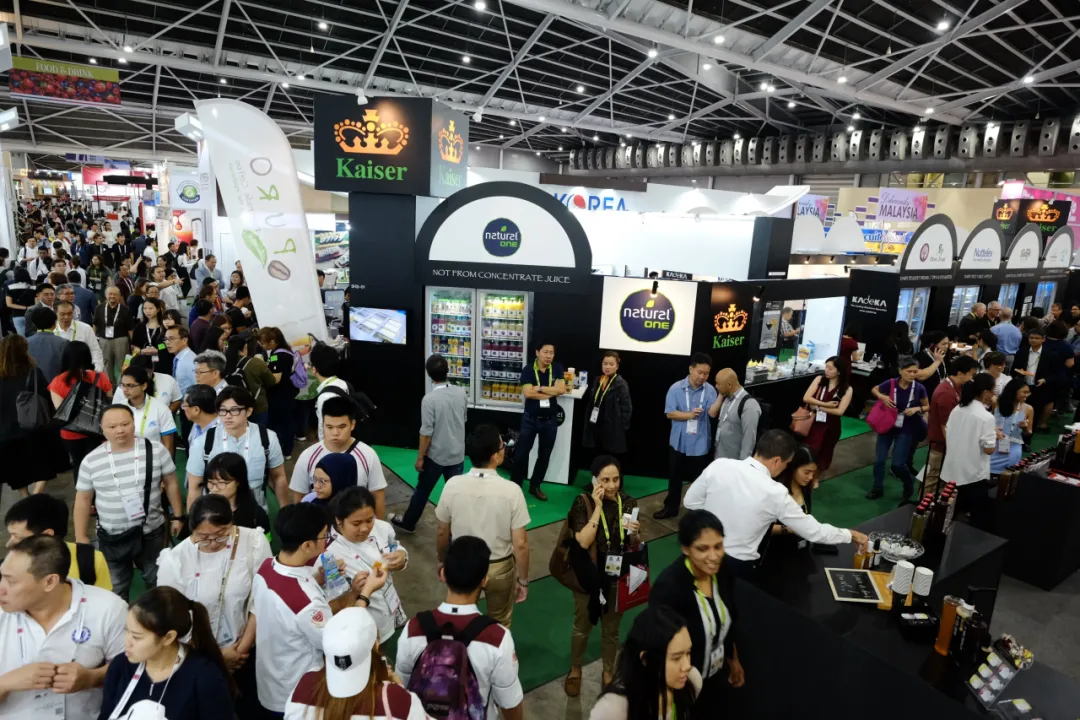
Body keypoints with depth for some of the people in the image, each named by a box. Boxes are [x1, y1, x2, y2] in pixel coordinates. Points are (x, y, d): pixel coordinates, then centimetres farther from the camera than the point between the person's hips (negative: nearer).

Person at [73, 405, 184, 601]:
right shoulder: (91, 461, -9)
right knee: (114, 591, 18)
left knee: (158, 583, 18)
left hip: (151, 533, 0)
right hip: (111, 538, 0)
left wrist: (178, 516, 0)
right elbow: (83, 499, 0)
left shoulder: (156, 450, -11)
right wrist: (81, 537, 1)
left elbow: (171, 483, -1)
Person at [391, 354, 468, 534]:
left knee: (422, 490, 14)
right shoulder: (461, 392, -6)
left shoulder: (429, 399, -22)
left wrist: (420, 457, -7)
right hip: (457, 454, 4)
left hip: (435, 456, -4)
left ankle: (408, 523, 32)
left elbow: (426, 432, -18)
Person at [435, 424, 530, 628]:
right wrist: (523, 580, -4)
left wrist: (442, 561, 14)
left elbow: (442, 532, -5)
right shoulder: (511, 490, -25)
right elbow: (520, 544, -19)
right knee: (499, 624, 26)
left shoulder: (452, 485, -19)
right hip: (499, 568, -2)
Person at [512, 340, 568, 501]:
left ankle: (535, 486, 26)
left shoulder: (557, 369, -2)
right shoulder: (528, 370, -9)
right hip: (530, 419, -2)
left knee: (544, 455, 11)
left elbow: (561, 389, -15)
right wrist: (551, 392, -17)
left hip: (550, 420, 2)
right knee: (521, 452, 4)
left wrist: (539, 388, -17)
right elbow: (527, 393, -22)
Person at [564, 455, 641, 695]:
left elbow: (634, 546, 2)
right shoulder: (583, 503, -17)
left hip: (617, 578, 2)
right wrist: (598, 507, -28)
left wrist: (635, 534, -21)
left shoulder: (629, 503, -8)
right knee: (582, 627, 17)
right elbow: (584, 542, -26)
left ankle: (608, 671, 43)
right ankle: (575, 671, 41)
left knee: (611, 629, 20)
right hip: (588, 578, -2)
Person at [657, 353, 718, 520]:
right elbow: (670, 413, -11)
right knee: (675, 477, 17)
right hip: (679, 442, 1)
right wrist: (689, 415, -21)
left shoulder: (710, 390, -6)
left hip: (700, 444, 0)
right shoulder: (676, 388, -8)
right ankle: (671, 507, 33)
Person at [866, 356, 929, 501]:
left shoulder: (919, 388, -13)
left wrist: (917, 409, -17)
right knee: (879, 460, 5)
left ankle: (909, 482, 31)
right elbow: (874, 389, 5)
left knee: (897, 463, -1)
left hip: (906, 430, -1)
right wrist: (882, 396, -15)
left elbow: (927, 407, 3)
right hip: (887, 425, 1)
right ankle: (878, 488, 25)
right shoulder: (890, 384, -15)